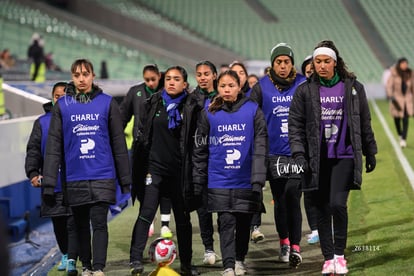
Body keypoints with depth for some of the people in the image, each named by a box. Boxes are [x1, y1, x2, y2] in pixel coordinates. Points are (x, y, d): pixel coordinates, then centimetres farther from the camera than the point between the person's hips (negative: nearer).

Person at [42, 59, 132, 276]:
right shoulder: (62, 106, 4)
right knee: (81, 224, 10)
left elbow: (119, 142, 5)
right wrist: (48, 182, -3)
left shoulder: (107, 103, 2)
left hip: (102, 176, -2)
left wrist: (125, 179, 4)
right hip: (75, 178, 2)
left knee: (99, 222, -10)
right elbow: (54, 145, 3)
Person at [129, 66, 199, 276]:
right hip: (155, 166, 0)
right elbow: (144, 134, 12)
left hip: (179, 170, 0)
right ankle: (135, 259, -8)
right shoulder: (153, 103, 5)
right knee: (146, 214, -10)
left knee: (183, 218, 8)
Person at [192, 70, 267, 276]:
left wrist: (258, 178, -11)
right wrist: (198, 180, 8)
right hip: (219, 181, 0)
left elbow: (260, 146, -4)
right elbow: (200, 149, 9)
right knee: (226, 222, -5)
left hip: (246, 180, 0)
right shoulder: (209, 113, 3)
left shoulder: (253, 110, -1)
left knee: (244, 222, 10)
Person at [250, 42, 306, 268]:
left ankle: (295, 247, -4)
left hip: (298, 153, -1)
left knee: (293, 199, -8)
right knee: (279, 200, 9)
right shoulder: (261, 87, 2)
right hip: (274, 153, 1)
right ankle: (284, 242, 26)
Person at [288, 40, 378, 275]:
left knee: (338, 204, -15)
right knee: (322, 209, 4)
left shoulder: (353, 88, 4)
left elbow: (365, 123, 11)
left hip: (345, 156, -1)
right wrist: (299, 153, -7)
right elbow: (295, 124, 3)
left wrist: (370, 153, 14)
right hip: (317, 159, 1)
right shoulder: (305, 91, 3)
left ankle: (339, 254, 2)